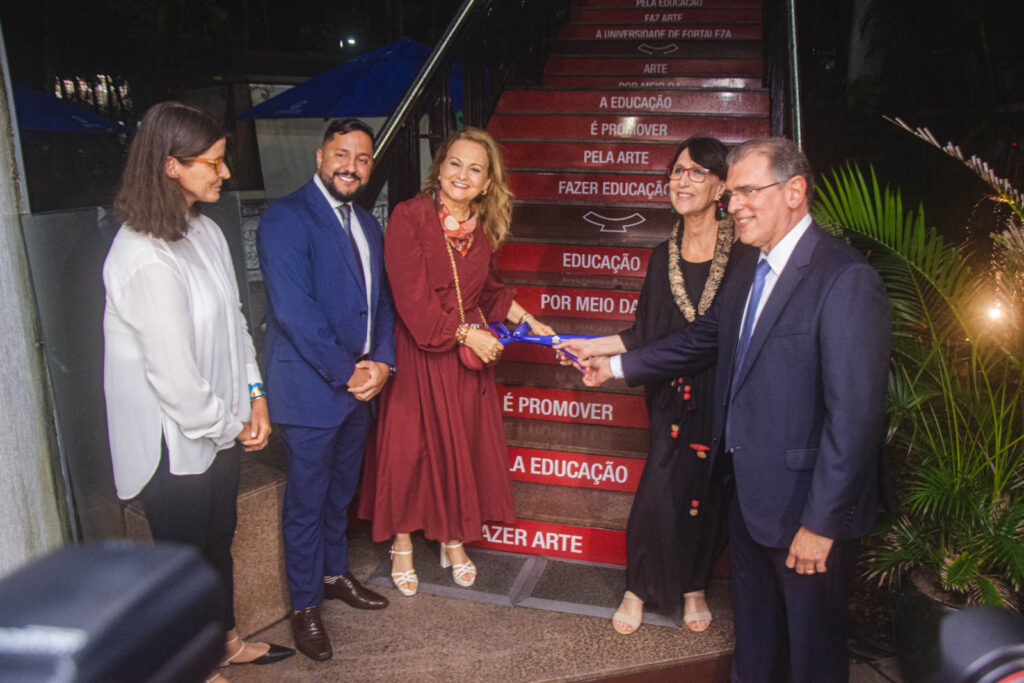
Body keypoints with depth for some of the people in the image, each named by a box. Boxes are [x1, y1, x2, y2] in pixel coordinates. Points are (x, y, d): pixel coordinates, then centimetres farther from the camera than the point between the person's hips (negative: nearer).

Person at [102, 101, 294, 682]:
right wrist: (227, 428, -11)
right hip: (175, 441, -8)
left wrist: (254, 394, 2)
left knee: (219, 540, 24)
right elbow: (174, 374, -25)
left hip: (222, 429, 8)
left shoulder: (205, 230, 2)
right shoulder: (146, 260, -27)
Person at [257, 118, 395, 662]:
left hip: (360, 384, 7)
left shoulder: (367, 224, 12)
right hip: (310, 388, -7)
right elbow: (294, 310, -21)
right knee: (306, 502, 6)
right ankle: (304, 606, 24)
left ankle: (334, 574, 42)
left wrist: (381, 362, -2)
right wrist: (346, 372, -16)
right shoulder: (286, 218, -14)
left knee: (341, 493, 22)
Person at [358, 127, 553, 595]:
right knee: (409, 446, 3)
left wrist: (530, 323, 11)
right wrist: (467, 332, -16)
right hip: (417, 353, -5)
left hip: (468, 354, 5)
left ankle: (454, 540, 30)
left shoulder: (482, 228, 3)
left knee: (464, 445, 10)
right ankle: (402, 544, 24)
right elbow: (412, 297, -18)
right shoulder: (409, 217, -14)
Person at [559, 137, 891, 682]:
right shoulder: (749, 270, 6)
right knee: (753, 632, 26)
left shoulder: (846, 279, -22)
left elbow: (854, 414, -24)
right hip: (749, 493, 8)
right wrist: (618, 365, 20)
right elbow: (699, 340, 19)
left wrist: (822, 523, -22)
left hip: (806, 507, -8)